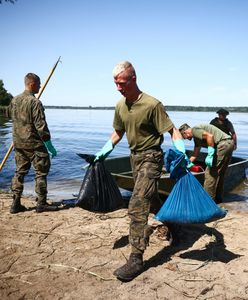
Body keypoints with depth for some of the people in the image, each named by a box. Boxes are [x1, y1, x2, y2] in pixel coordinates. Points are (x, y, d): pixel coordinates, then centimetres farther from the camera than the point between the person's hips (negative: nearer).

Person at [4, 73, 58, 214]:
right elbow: (41, 126, -20)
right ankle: (42, 203, 9)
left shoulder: (15, 100, 7)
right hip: (34, 143, -7)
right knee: (41, 172, 4)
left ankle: (16, 203, 16)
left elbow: (8, 113, 28)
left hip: (18, 143, 7)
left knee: (20, 171, 14)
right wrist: (50, 145, -15)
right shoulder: (35, 102, -16)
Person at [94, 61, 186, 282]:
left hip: (151, 157, -8)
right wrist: (104, 152, 9)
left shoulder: (152, 105, -19)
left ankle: (136, 259, -8)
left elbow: (172, 130, -15)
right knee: (151, 197, 24)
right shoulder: (120, 106, 3)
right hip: (135, 156, 8)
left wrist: (181, 152, -29)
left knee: (137, 205, -15)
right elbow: (118, 132, 16)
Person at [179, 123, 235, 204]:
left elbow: (210, 136, -21)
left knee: (211, 172, -4)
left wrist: (210, 155, -21)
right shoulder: (196, 138, 23)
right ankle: (218, 198, 27)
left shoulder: (194, 130, -6)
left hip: (223, 144, -10)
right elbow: (195, 155, 28)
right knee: (219, 173, 18)